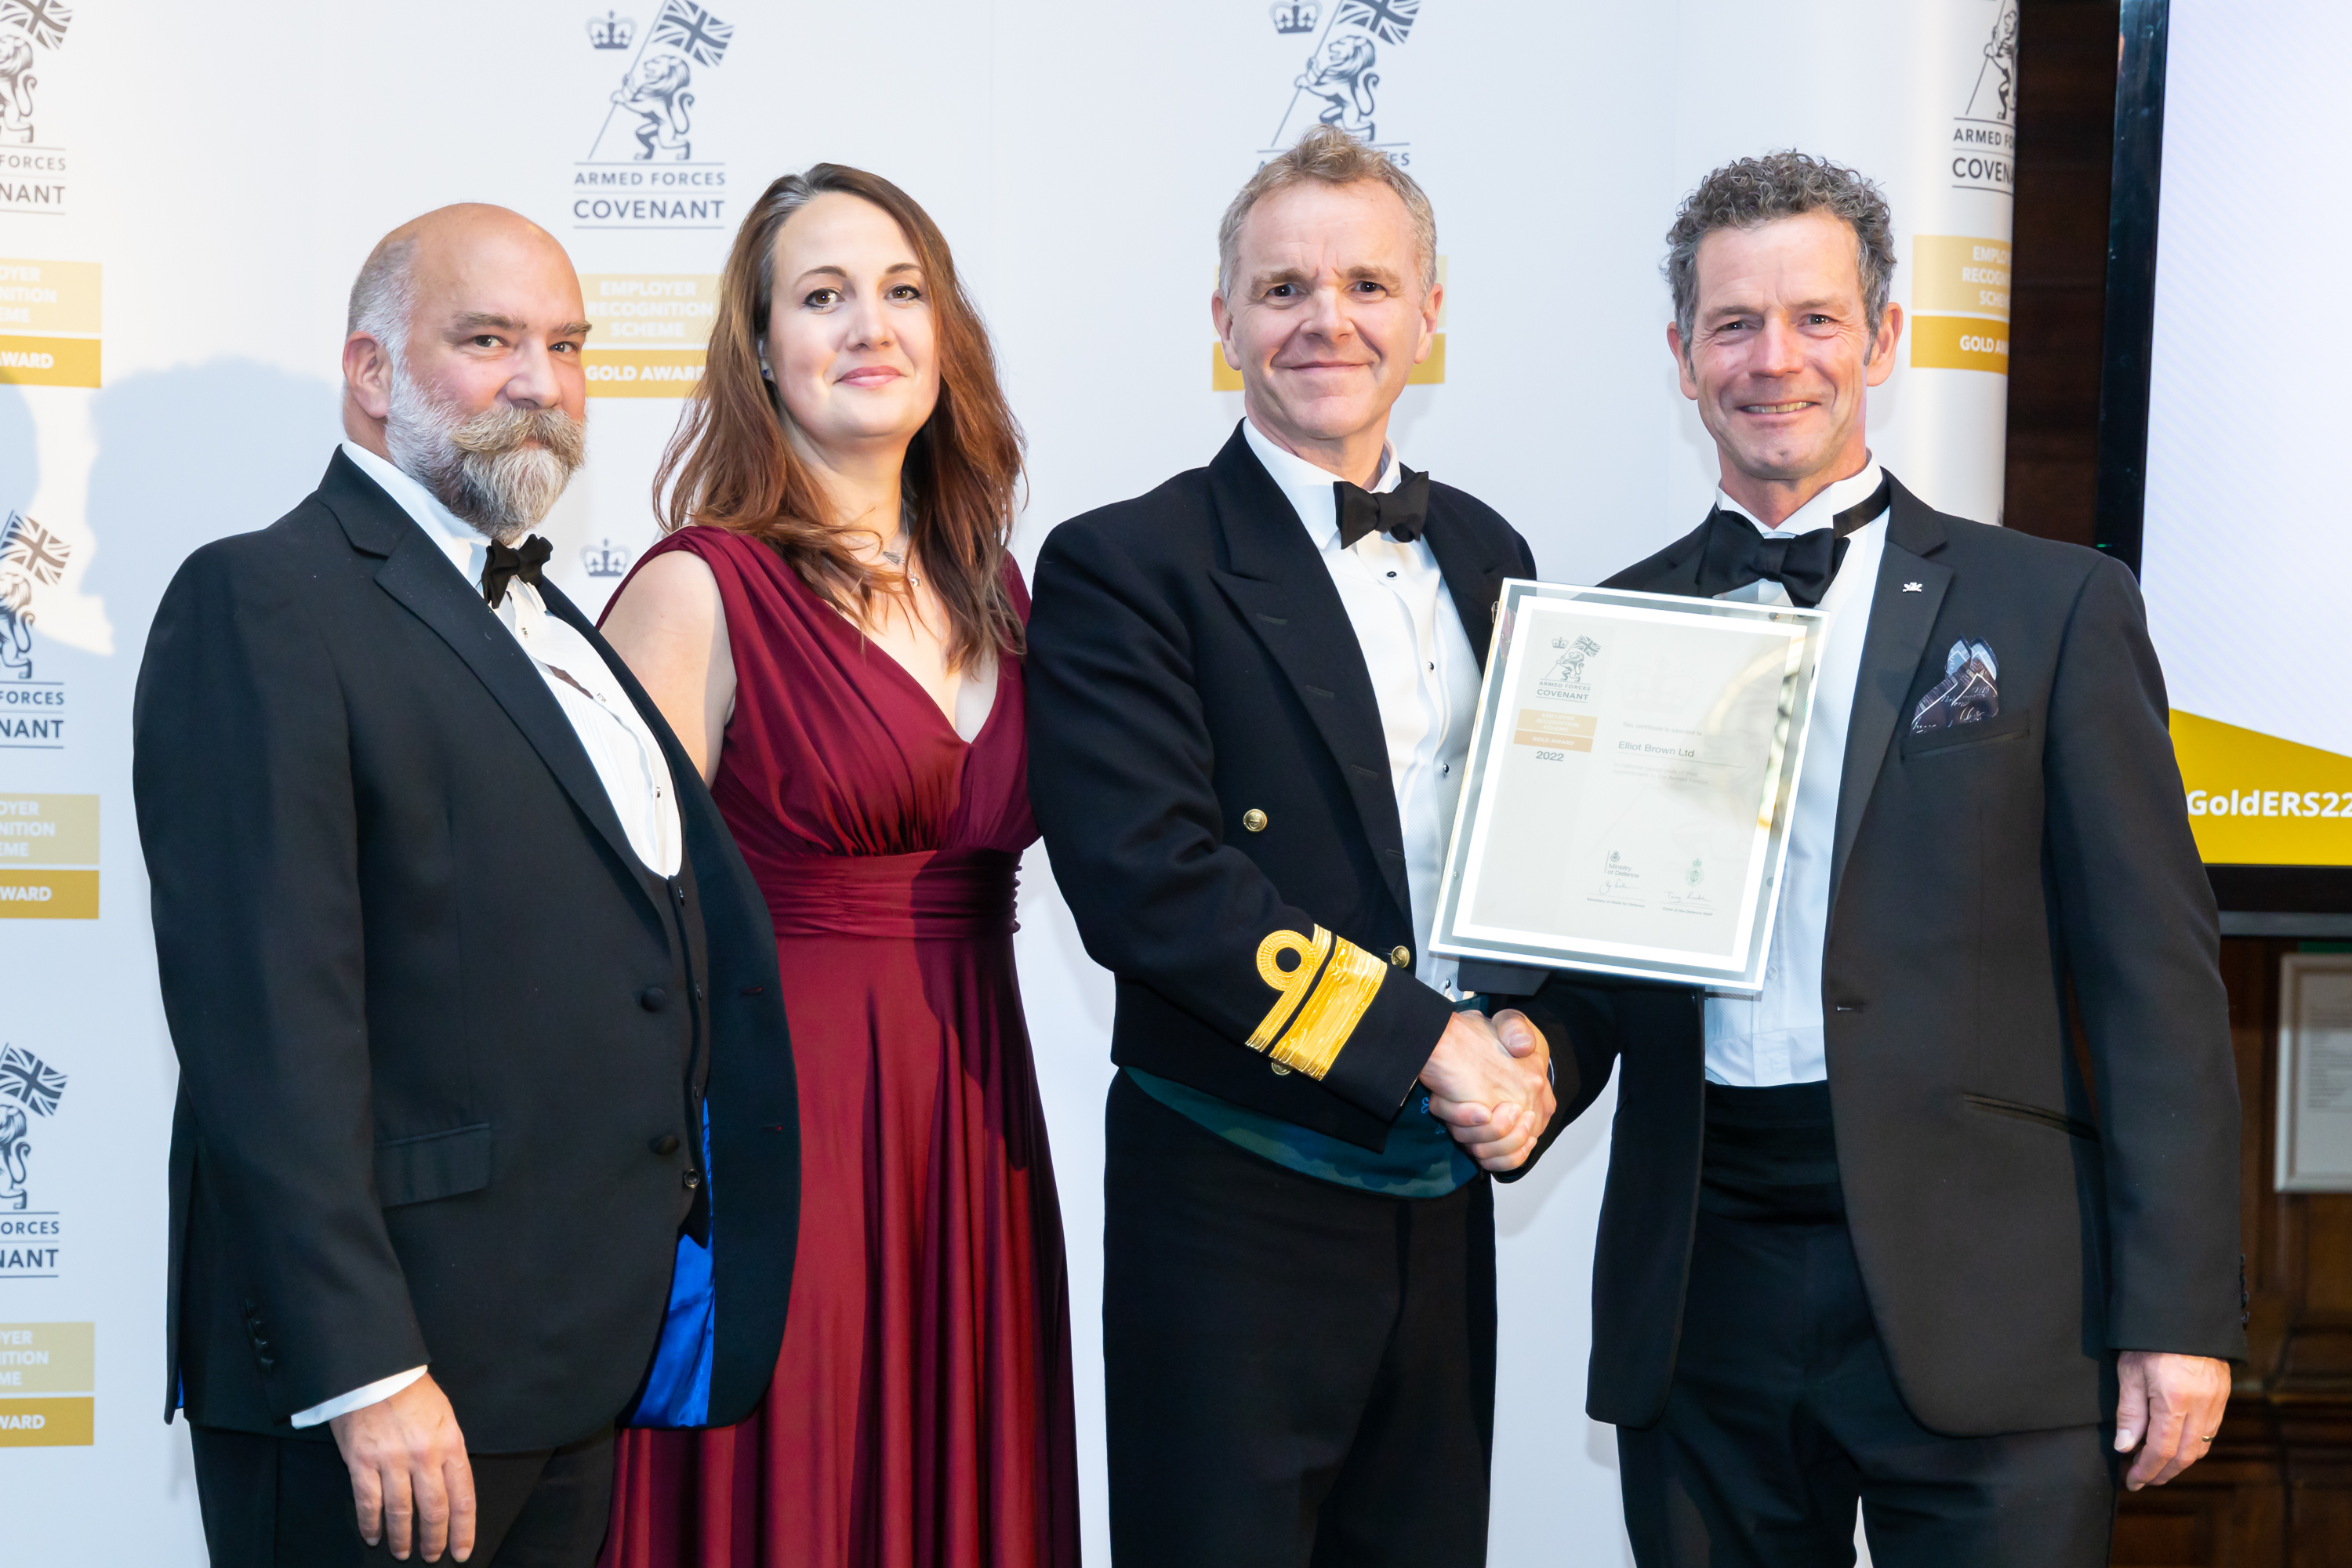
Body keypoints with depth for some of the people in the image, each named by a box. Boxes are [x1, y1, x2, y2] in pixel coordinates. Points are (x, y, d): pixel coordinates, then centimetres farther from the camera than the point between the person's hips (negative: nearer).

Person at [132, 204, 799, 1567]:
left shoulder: (546, 621, 18)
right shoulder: (262, 603, -10)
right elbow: (268, 1021, -18)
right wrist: (365, 1374, -23)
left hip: (586, 1366, 8)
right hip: (394, 1375, -8)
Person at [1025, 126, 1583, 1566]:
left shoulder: (1487, 558, 12)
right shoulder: (1124, 569, -9)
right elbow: (1147, 880, -20)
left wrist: (1532, 1039, -4)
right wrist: (1423, 1042, -18)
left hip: (1445, 1200, 6)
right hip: (1235, 1215, -6)